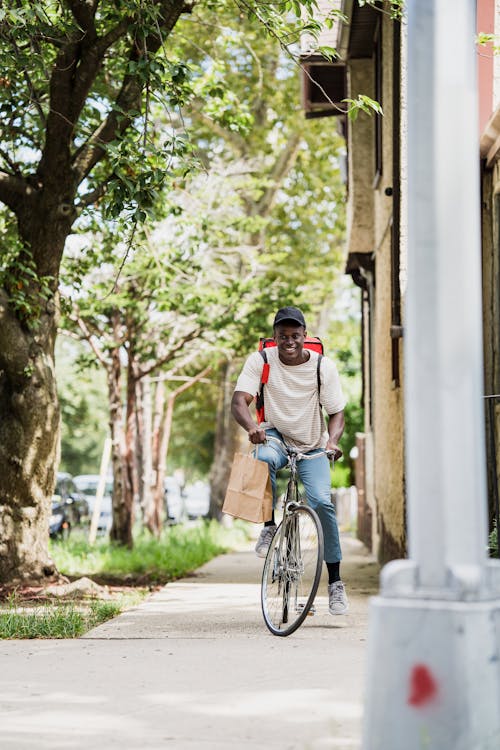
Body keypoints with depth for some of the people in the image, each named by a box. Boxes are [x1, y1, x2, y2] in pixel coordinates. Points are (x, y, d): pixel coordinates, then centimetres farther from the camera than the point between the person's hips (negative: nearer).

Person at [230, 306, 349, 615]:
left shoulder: (324, 366, -9)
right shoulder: (260, 361, -10)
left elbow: (337, 413, -6)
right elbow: (239, 401, -20)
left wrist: (332, 441, -28)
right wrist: (252, 427, -42)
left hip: (312, 446, 0)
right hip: (275, 436, 0)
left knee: (322, 501, -22)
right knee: (264, 459, -38)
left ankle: (335, 581, -8)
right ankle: (270, 526, -14)